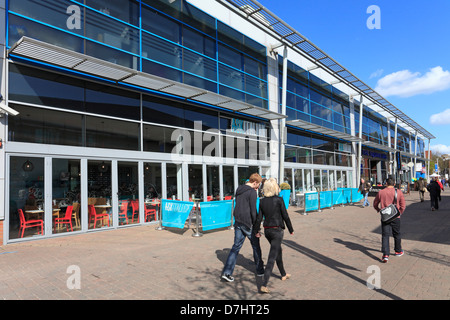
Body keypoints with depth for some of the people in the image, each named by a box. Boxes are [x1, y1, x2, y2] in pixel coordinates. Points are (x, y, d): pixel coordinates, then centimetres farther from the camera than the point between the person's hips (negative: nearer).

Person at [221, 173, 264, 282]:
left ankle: (226, 272, 4)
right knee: (256, 246, 12)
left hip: (238, 222, 7)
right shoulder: (252, 192, -13)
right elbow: (253, 211, -16)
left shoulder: (239, 190, 12)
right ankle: (260, 270, 27)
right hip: (248, 223, -7)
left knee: (236, 246, 8)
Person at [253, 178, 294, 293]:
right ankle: (264, 285, -7)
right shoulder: (279, 200, -13)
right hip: (277, 230, -5)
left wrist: (256, 230, 13)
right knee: (272, 257, -3)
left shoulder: (262, 201, 0)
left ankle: (283, 274, 43)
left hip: (267, 230, 6)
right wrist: (291, 229, 5)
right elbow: (285, 216, -7)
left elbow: (259, 217, 2)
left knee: (278, 251, 25)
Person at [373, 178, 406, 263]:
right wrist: (400, 213, 12)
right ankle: (398, 251, 35)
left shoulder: (381, 192, -3)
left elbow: (375, 204, 6)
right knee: (397, 234, 19)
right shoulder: (399, 192, -3)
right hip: (395, 217, 1)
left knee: (385, 235, 1)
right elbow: (403, 205, -2)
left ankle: (385, 255, -8)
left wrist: (379, 210, 23)